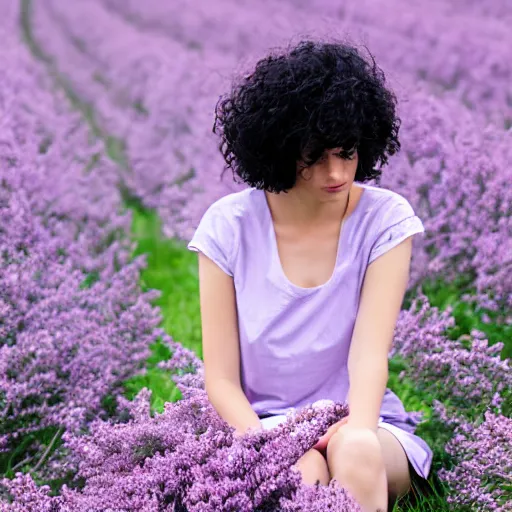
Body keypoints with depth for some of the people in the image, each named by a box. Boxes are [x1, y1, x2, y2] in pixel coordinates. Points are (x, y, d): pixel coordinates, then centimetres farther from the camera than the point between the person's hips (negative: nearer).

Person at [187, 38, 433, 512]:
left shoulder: (384, 219, -6)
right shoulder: (229, 226, -5)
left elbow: (369, 355, -17)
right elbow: (221, 379, -6)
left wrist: (358, 432, -38)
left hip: (359, 424, 0)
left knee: (355, 452, -34)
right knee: (304, 472, -33)